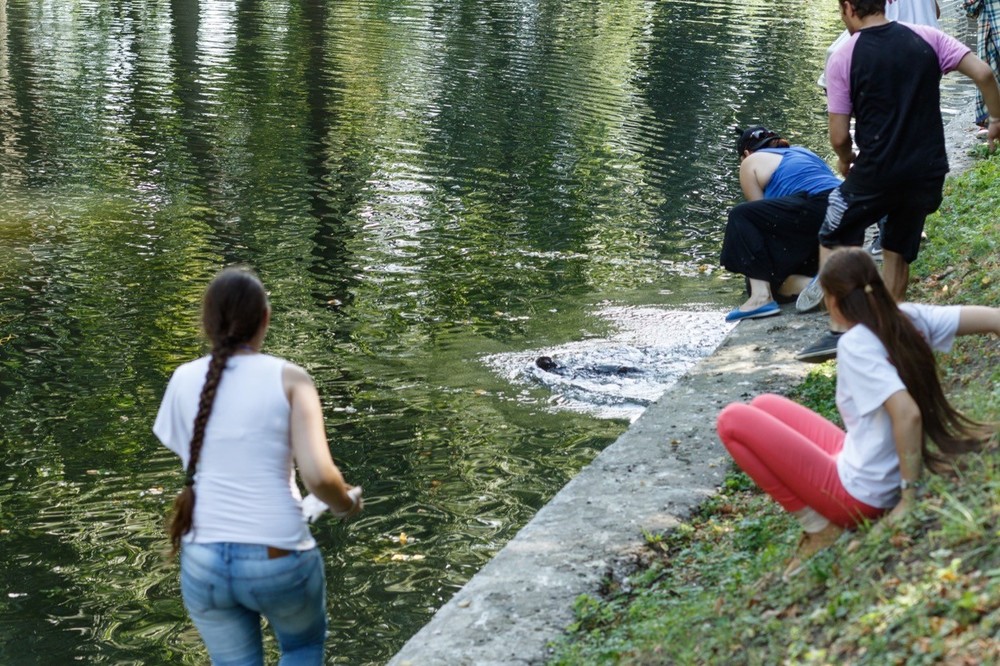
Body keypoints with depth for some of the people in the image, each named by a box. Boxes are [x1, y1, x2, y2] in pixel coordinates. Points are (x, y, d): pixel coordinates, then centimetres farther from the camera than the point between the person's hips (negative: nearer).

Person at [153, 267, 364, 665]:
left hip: (204, 562, 2)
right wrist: (347, 503, 5)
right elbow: (318, 476, -16)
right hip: (277, 559, -2)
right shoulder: (289, 379, -8)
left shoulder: (183, 381, 1)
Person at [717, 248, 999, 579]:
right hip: (889, 480, 8)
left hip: (858, 495, -8)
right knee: (763, 407, 18)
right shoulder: (908, 318, -3)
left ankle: (819, 527, -1)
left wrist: (909, 496, -24)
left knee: (733, 420, -4)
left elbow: (906, 413, -32)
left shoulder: (856, 344, -22)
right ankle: (821, 522, 12)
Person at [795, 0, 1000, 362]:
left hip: (876, 171, -3)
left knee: (833, 242, 14)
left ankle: (839, 330, 3)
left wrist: (846, 161, 18)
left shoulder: (843, 58, -4)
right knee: (898, 252, 18)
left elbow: (839, 136, -4)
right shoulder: (927, 38, 3)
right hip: (928, 171, 4)